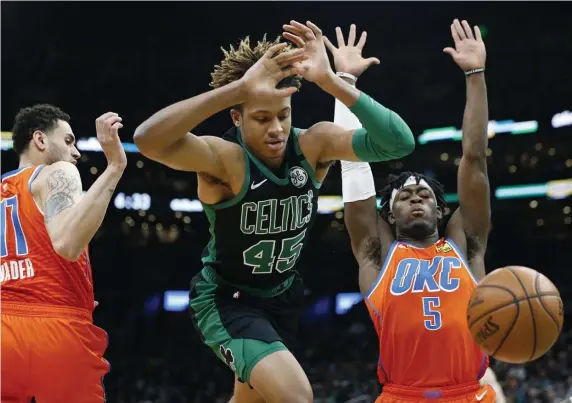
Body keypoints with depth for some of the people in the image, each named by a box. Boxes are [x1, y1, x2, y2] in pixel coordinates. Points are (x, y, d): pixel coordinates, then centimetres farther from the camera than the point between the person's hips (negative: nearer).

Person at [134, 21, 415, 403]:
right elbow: (148, 140, -49)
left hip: (280, 295, 6)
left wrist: (331, 81, -39)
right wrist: (240, 88, -54)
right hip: (226, 298, -6)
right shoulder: (224, 158, -29)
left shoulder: (313, 145, -16)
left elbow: (399, 142, -29)